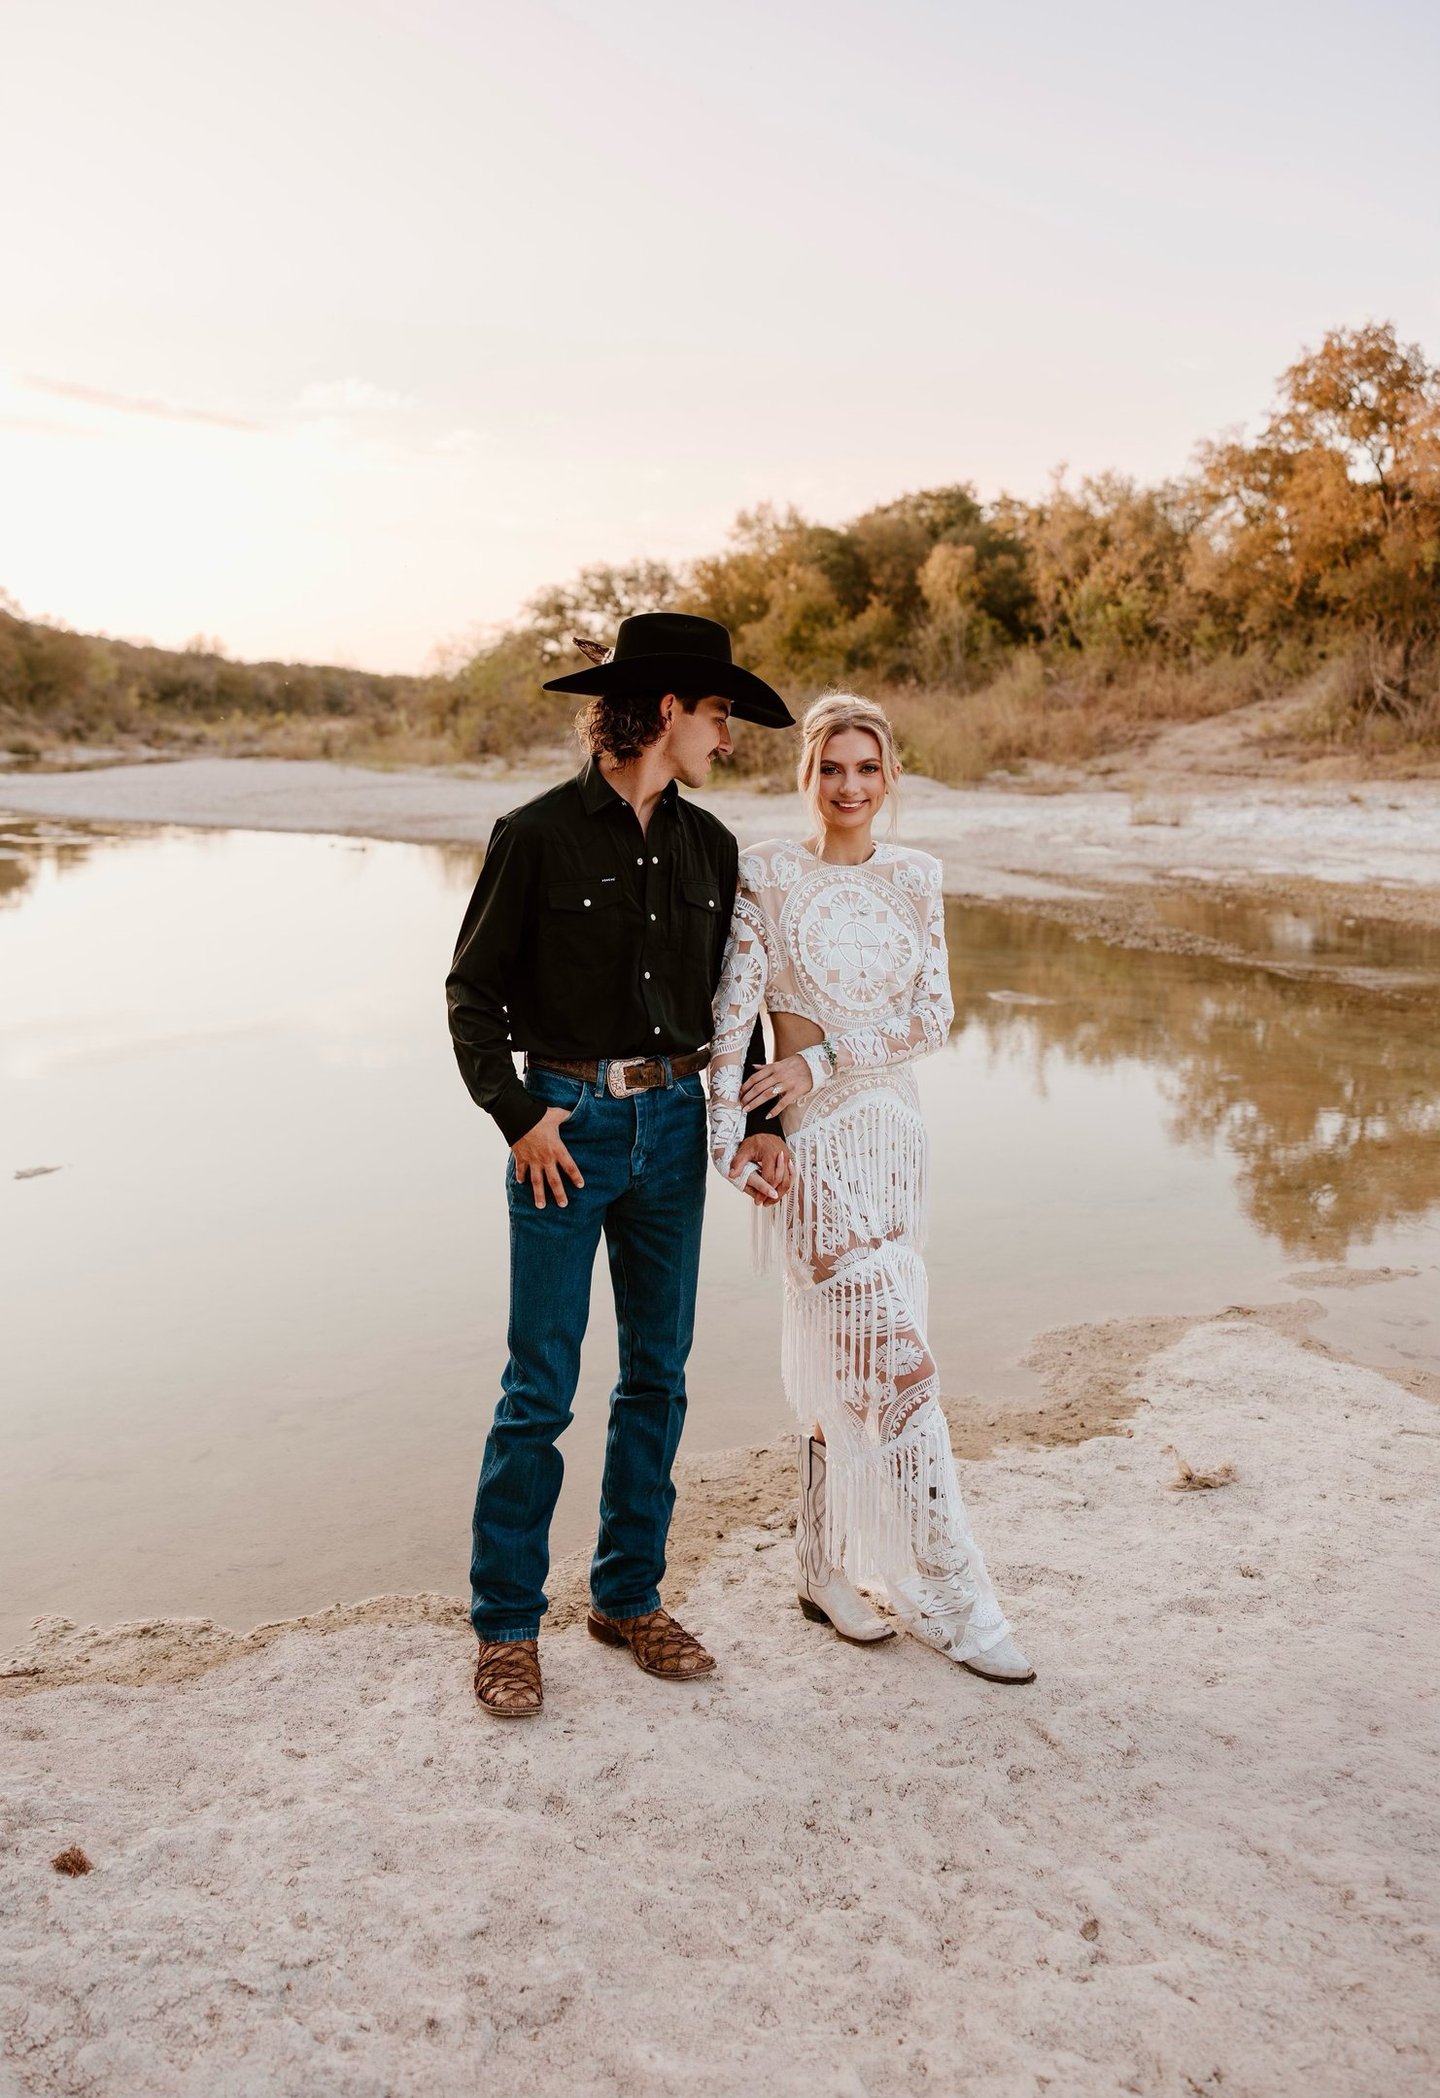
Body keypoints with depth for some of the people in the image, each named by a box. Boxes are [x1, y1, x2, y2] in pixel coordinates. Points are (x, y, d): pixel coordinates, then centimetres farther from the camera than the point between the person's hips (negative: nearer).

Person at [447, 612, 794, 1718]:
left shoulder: (708, 845, 8)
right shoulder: (539, 834, -7)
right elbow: (473, 992, -4)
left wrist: (753, 1121, 4)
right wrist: (519, 1117, -14)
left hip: (674, 1124, 5)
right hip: (568, 1126, -5)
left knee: (658, 1373, 11)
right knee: (541, 1386, 0)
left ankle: (629, 1595, 27)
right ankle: (507, 1624, 16)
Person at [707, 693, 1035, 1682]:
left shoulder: (915, 877, 7)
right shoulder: (765, 873, -6)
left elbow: (934, 1014, 0)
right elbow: (733, 1012, -8)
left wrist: (823, 1055, -11)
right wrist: (728, 1132, -15)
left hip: (895, 1130, 5)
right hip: (817, 1141, -5)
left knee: (846, 1361, 13)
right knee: (898, 1361, -7)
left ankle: (827, 1570, 27)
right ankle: (952, 1597, 5)